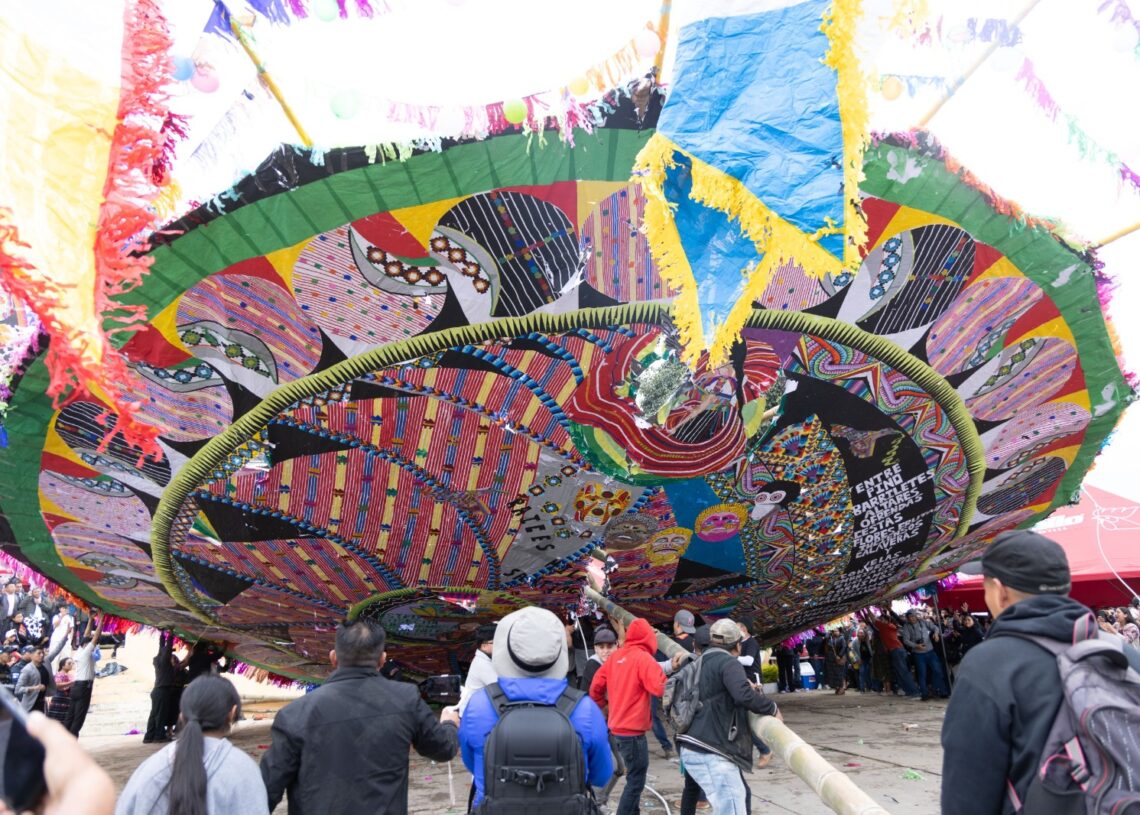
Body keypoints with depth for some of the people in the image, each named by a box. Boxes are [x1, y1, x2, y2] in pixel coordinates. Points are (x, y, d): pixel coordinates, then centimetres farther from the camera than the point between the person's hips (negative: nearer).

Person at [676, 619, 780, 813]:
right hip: (709, 754, -10)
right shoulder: (728, 663, -8)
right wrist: (772, 708, -10)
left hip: (697, 749, 10)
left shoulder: (703, 664, 20)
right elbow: (744, 695, -25)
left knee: (740, 796, 23)